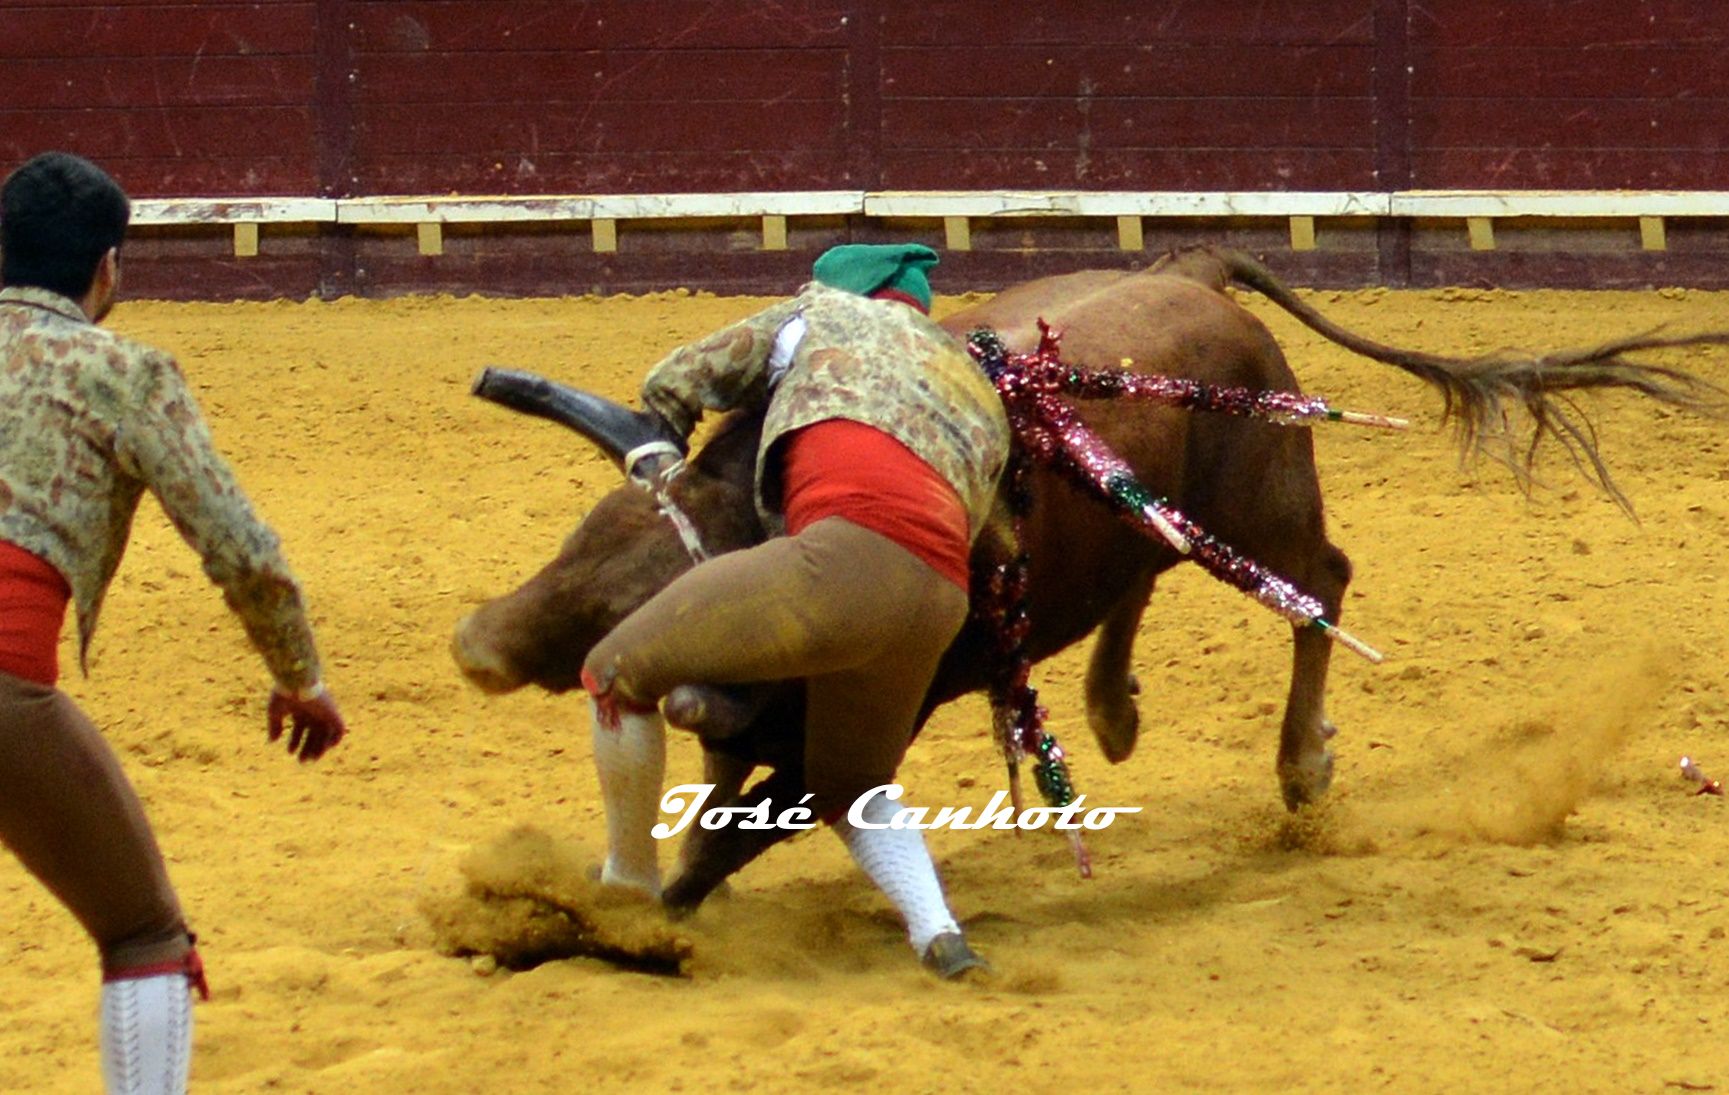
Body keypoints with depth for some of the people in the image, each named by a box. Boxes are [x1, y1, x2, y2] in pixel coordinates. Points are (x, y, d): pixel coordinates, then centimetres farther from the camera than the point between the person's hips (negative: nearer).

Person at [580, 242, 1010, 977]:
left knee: (617, 672, 6)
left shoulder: (825, 312, 26)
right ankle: (936, 930, 3)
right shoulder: (983, 397, 37)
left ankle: (627, 887, 16)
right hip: (945, 596, 6)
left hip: (848, 556, -6)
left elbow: (670, 387, 32)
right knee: (850, 792, 27)